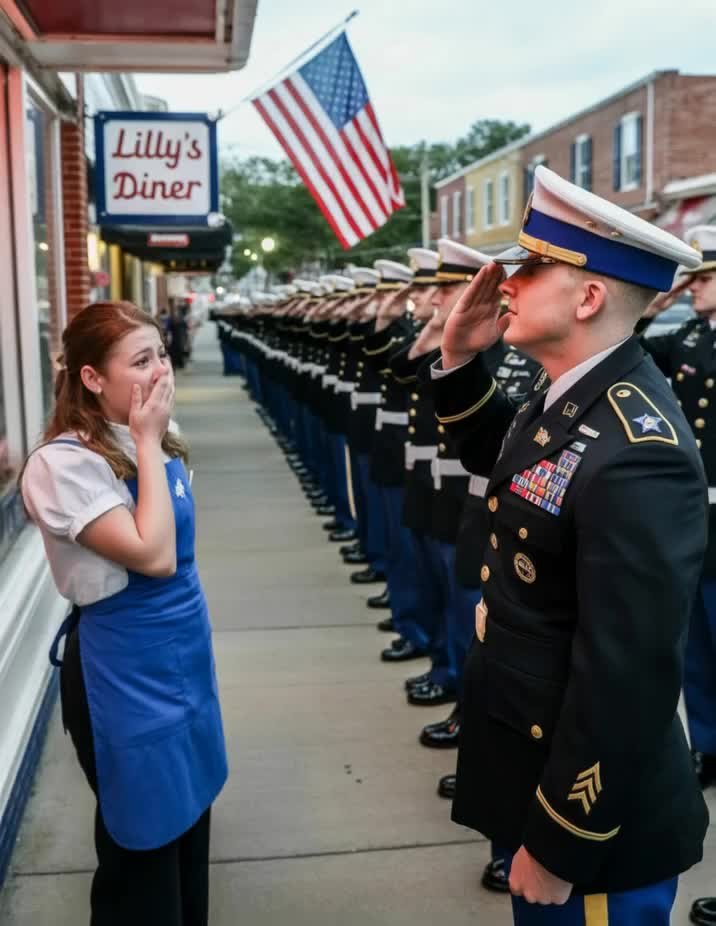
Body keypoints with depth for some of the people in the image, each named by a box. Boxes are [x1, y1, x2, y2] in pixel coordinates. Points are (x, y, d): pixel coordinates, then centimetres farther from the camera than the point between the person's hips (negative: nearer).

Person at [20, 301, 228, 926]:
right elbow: (154, 556, -30)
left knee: (189, 812, 22)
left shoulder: (160, 439, 3)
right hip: (125, 670, -8)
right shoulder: (63, 464, -22)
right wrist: (147, 444, -25)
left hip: (184, 651, 8)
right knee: (146, 835, 10)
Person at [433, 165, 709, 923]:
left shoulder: (636, 455, -31)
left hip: (590, 807, -8)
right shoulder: (567, 395, -2)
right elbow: (495, 460, 19)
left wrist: (561, 845, -19)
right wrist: (460, 362, 1)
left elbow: (626, 679, -29)